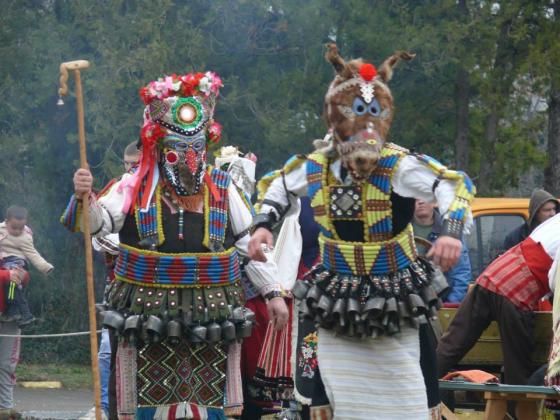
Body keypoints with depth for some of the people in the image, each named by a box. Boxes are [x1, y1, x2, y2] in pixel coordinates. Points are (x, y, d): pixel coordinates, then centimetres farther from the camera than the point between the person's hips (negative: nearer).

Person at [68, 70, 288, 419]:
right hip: (147, 319, -1)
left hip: (210, 322, 1)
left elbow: (250, 243, 10)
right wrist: (85, 199, -30)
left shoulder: (223, 190, 6)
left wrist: (273, 292, 6)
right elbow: (98, 223, -8)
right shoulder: (136, 189, 2)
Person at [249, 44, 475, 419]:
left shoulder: (400, 166, -16)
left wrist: (452, 232, -39)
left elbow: (458, 186, -22)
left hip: (392, 303, -4)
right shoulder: (315, 167, -2)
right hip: (338, 306, 4)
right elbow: (279, 185, 19)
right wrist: (264, 225, 3)